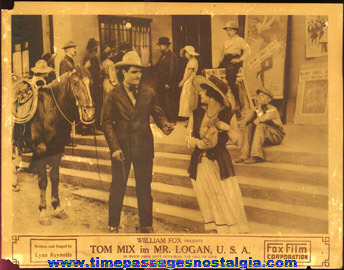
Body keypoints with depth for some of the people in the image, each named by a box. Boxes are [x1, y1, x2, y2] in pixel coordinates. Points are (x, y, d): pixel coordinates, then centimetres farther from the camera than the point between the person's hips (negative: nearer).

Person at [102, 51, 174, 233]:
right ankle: (113, 225, 23)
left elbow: (157, 114, 8)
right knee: (118, 187, 8)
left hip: (144, 147, 2)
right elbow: (107, 122, -4)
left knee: (144, 187, 10)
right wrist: (114, 147, -13)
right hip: (121, 148, -2)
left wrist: (164, 125, -16)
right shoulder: (112, 95, -3)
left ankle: (146, 225, 23)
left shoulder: (148, 93, 3)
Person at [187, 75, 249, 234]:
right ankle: (212, 230, 22)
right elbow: (189, 139, 4)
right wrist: (198, 142, -17)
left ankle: (234, 231, 8)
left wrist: (227, 128, -15)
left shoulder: (228, 114, -4)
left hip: (221, 162, -2)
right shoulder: (196, 114, 0)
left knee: (229, 198, -5)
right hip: (201, 162, 2)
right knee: (207, 199, 8)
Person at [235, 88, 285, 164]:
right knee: (249, 126, -13)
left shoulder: (273, 110, -17)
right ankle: (244, 155, -28)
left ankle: (256, 156, -41)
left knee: (261, 126, -32)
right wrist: (247, 121, -23)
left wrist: (259, 106, -22)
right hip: (266, 137, 7)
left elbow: (261, 119, -32)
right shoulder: (258, 108, 5)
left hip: (276, 136, -7)